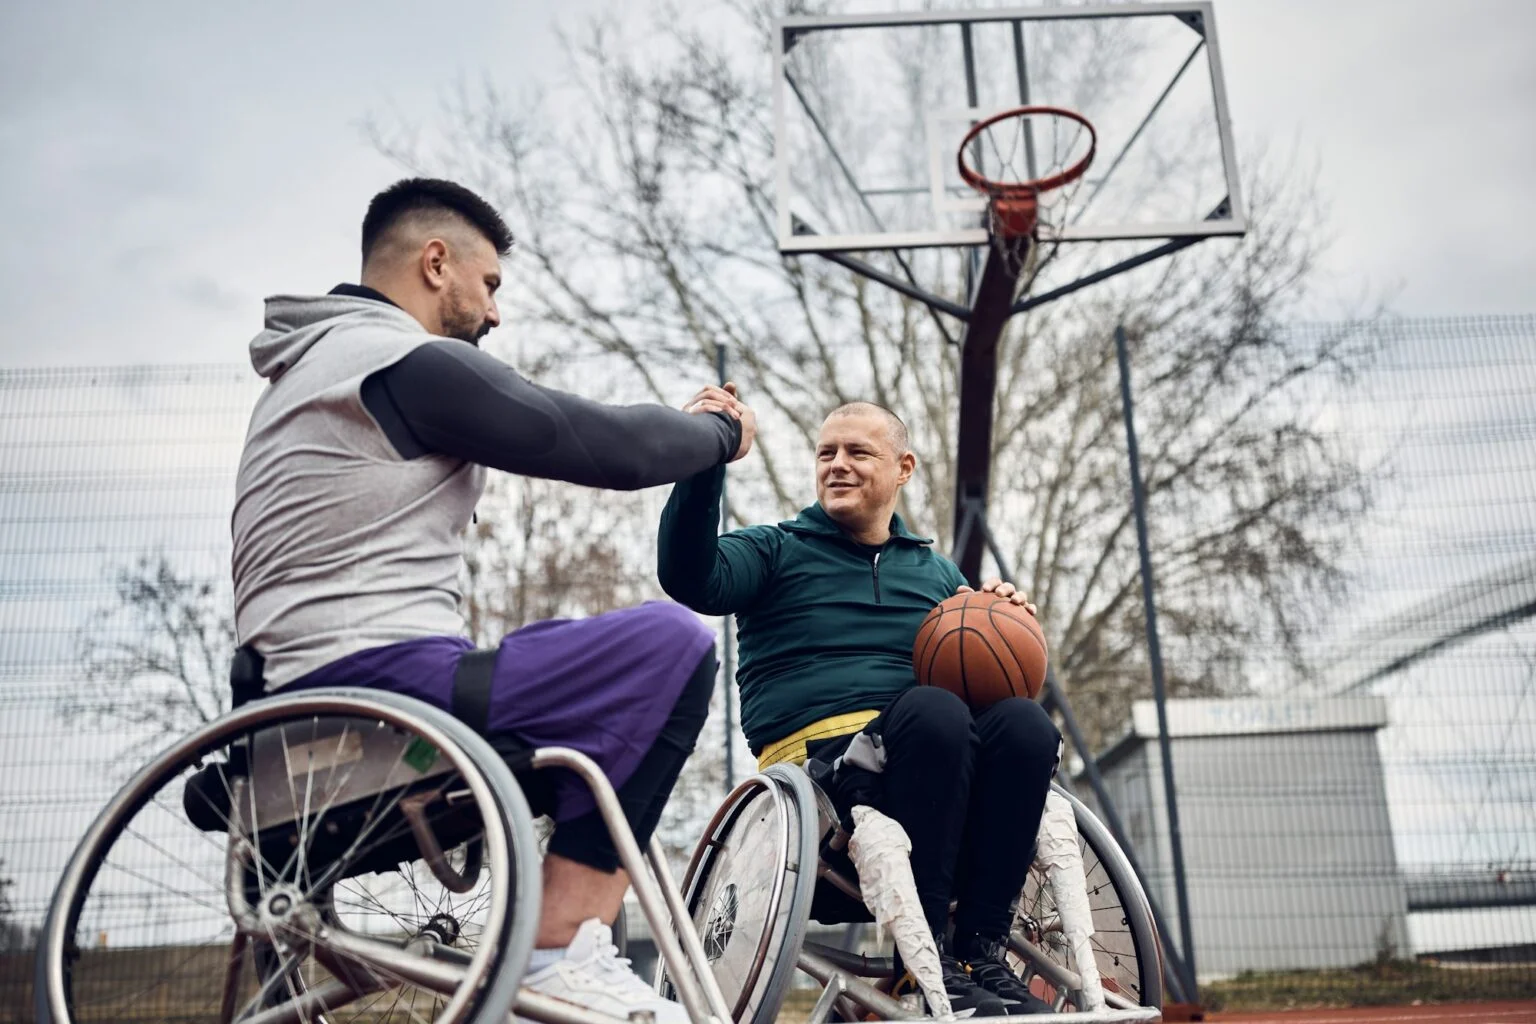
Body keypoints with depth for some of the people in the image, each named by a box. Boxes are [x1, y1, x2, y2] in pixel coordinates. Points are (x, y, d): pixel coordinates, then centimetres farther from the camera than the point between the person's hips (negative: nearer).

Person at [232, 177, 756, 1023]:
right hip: (380, 689, -11)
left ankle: (573, 943, 15)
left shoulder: (318, 366, 22)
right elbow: (602, 447, -9)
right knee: (670, 643, -15)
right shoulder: (407, 361, -10)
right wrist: (719, 432, 9)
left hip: (305, 713, 11)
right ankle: (559, 954, -12)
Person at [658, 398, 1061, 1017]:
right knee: (932, 709, -34)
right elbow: (691, 578, -7)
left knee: (1024, 721, -27)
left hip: (936, 765, 4)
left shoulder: (937, 572, 27)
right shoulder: (776, 551, 14)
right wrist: (703, 461, -21)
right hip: (815, 758, -4)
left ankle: (979, 951, -21)